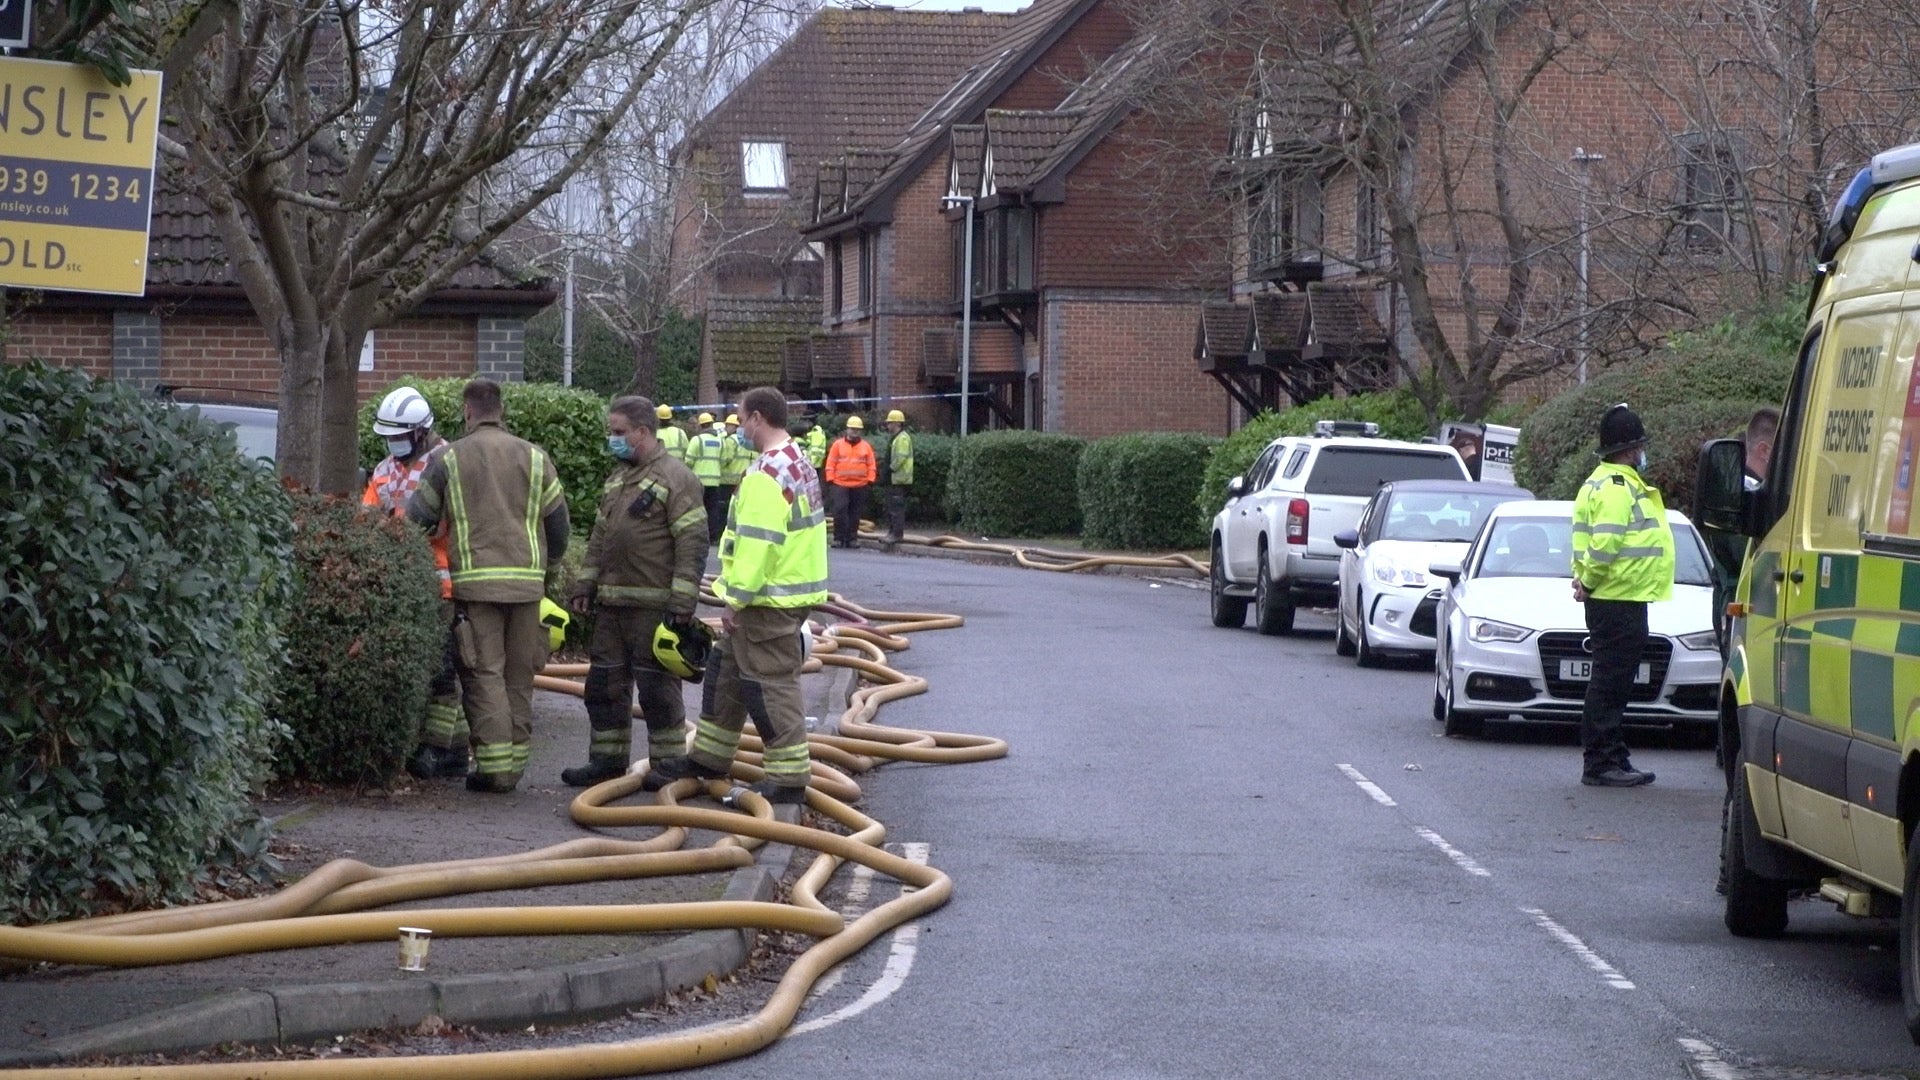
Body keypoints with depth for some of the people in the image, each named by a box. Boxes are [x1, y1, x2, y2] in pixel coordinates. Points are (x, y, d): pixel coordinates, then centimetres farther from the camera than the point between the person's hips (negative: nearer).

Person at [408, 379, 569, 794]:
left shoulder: (450, 459, 1)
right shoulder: (533, 457, 7)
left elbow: (419, 518, 6)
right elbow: (557, 520, 10)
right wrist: (545, 564, 26)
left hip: (475, 580, -3)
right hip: (526, 579, 3)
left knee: (484, 674, -2)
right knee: (519, 677, 10)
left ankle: (493, 766, -8)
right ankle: (515, 764, 12)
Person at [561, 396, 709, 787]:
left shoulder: (675, 478, -10)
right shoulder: (617, 478, 17)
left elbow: (693, 544, -15)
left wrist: (682, 603, -20)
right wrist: (585, 586, 16)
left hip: (653, 605, -8)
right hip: (611, 604, 8)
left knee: (658, 689, -3)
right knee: (604, 685, 12)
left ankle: (668, 763, 7)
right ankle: (607, 760, 21)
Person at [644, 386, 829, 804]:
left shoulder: (766, 475, -21)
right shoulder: (800, 464, 13)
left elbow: (756, 544, -25)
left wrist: (737, 598, -19)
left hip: (769, 600, -11)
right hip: (793, 590, 11)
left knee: (769, 684, -5)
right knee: (727, 671, 19)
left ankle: (788, 777, -1)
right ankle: (708, 758, 29)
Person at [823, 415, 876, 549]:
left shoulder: (866, 447, 9)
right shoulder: (838, 444, 5)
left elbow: (871, 465, 9)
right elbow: (830, 463, 3)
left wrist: (870, 480, 0)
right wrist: (830, 480, -3)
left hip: (859, 486, 2)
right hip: (840, 484, -2)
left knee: (855, 513, 6)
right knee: (840, 509, -11)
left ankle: (852, 538, 13)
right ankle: (839, 538, -3)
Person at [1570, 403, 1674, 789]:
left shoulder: (1601, 483, 19)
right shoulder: (1617, 488, -16)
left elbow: (1588, 540, 19)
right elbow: (1604, 543, -24)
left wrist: (1586, 578, 9)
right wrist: (1590, 581, -13)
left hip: (1617, 600, 11)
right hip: (1619, 600, -11)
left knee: (1613, 683, 14)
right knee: (1610, 682, -8)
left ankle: (1612, 761, 19)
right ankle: (1601, 763, -6)